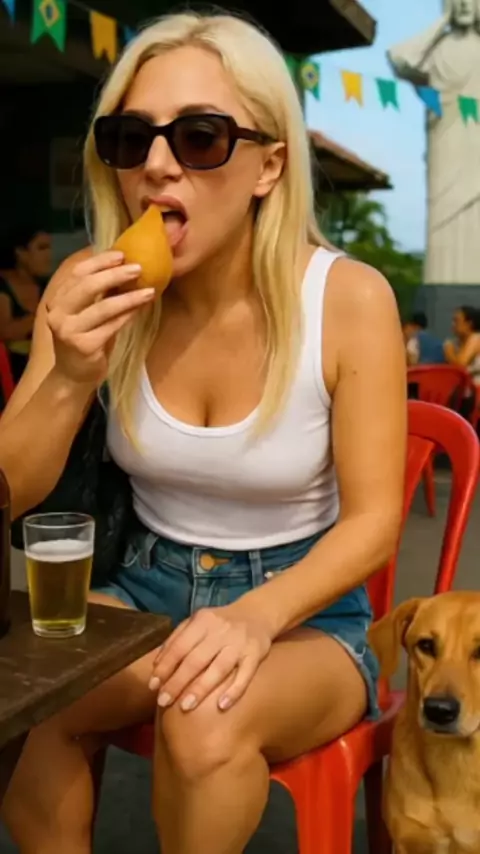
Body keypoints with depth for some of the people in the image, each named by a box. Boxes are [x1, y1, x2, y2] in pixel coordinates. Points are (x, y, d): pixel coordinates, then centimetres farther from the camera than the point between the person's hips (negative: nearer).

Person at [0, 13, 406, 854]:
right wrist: (70, 381, -27)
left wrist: (258, 615, -31)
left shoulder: (349, 298, -17)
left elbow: (373, 518, -13)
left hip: (303, 610, -2)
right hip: (146, 591, 3)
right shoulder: (88, 291, -8)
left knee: (207, 721, -31)